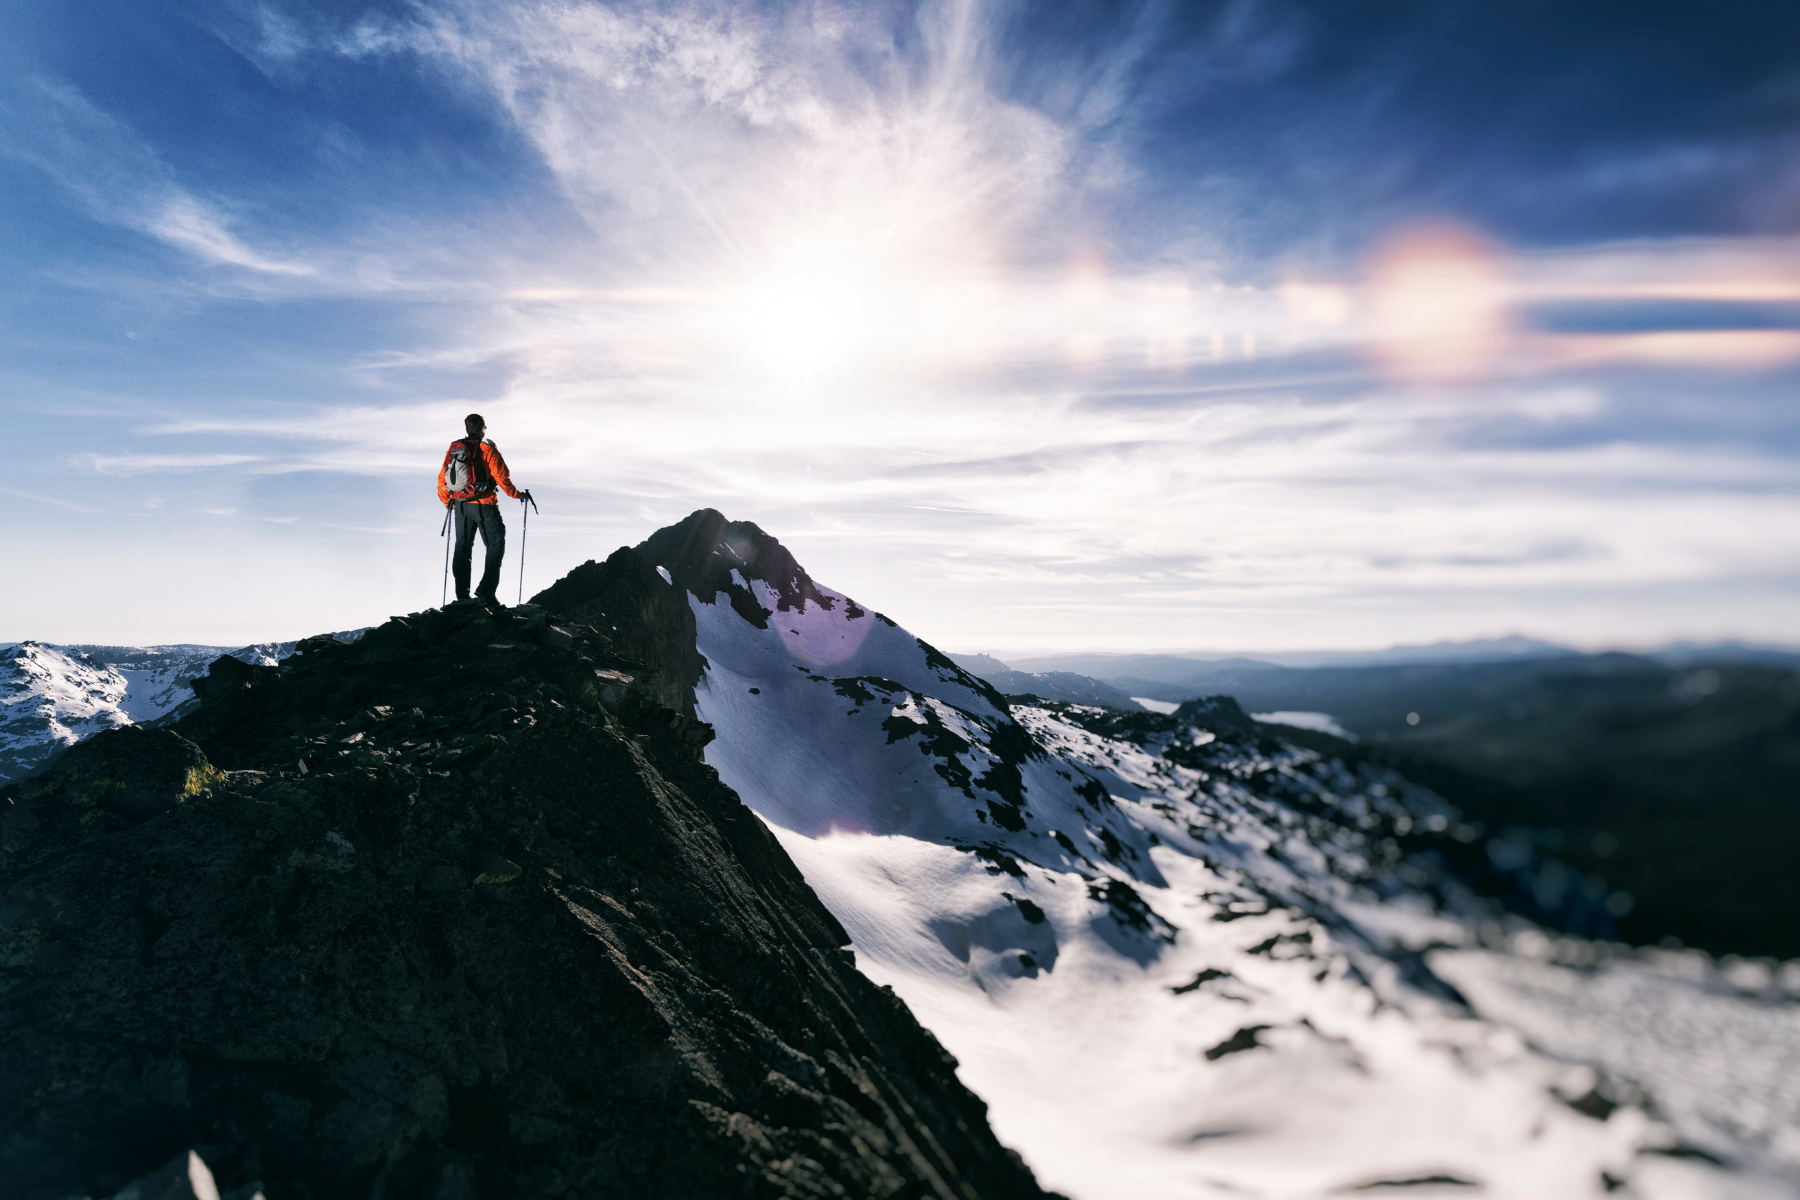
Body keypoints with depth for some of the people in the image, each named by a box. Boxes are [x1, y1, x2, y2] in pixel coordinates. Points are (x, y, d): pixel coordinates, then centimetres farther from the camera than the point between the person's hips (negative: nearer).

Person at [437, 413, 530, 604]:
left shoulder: (453, 448, 10)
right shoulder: (487, 449, -7)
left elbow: (442, 477, 13)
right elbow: (501, 476, -11)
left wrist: (445, 500, 26)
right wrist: (516, 494, 2)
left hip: (460, 506, 6)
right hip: (484, 505, -6)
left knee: (462, 548, 11)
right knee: (496, 545, 1)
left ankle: (462, 595, 9)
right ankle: (485, 590, -11)